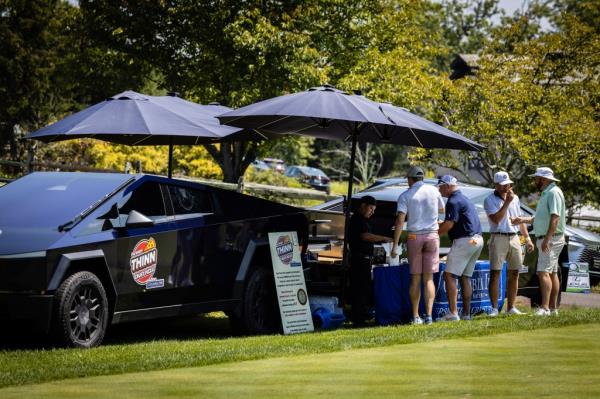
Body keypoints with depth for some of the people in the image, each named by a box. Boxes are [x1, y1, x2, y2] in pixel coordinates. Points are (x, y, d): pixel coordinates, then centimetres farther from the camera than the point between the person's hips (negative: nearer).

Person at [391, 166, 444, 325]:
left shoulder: (405, 196, -3)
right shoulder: (433, 191, 3)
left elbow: (400, 221, -11)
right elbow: (441, 209, 21)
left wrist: (395, 246, -11)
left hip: (414, 236, -1)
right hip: (432, 235, 1)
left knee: (415, 279, 7)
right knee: (428, 278, 2)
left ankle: (416, 316, 5)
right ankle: (428, 315, -11)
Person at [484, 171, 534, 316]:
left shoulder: (515, 198, 14)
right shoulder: (490, 200, -4)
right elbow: (496, 219, -16)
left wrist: (527, 238, 17)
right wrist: (507, 202, -16)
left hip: (514, 238, 6)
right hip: (498, 238, -6)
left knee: (514, 274, 5)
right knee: (495, 273, -8)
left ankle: (511, 307, 11)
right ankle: (494, 308, -7)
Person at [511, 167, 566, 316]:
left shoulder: (553, 193, -15)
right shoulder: (546, 193, 17)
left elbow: (555, 217, -24)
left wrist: (547, 239, -29)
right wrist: (523, 220, 21)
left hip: (551, 239, -11)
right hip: (545, 239, 11)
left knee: (544, 272, -18)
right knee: (552, 273, 12)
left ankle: (545, 307, -24)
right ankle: (553, 307, 16)